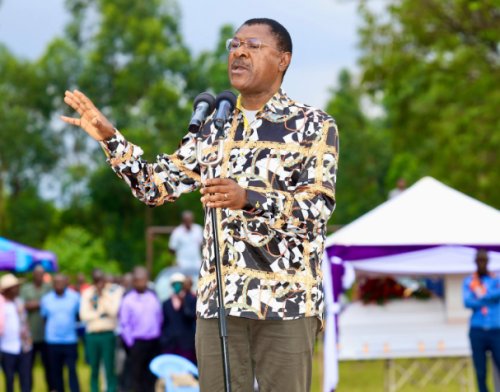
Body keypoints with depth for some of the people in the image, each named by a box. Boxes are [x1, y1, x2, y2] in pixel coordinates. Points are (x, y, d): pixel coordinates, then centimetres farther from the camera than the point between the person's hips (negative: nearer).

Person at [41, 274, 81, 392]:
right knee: (56, 371, 7)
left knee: (72, 369, -6)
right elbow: (44, 317, 12)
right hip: (52, 341, 1)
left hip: (70, 340, -1)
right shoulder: (46, 299, 2)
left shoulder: (75, 297, 0)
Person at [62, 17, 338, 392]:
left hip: (287, 302, -4)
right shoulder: (214, 128, 18)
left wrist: (248, 199, -27)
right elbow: (157, 186, 19)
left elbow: (318, 207, -11)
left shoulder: (315, 126, 2)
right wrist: (110, 138, 5)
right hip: (219, 303, 5)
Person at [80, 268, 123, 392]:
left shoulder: (116, 290, 2)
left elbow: (113, 310, -10)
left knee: (110, 371, -6)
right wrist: (100, 313, -6)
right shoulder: (87, 293, 10)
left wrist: (101, 295, -10)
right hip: (92, 335, 3)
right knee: (94, 371, 7)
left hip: (108, 334, -3)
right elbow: (83, 315, 1)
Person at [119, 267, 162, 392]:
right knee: (138, 375, 1)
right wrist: (131, 343, -6)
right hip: (138, 343, -3)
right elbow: (125, 324, -4)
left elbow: (160, 319, 13)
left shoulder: (154, 298, 8)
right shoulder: (128, 300, -3)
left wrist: (158, 337, 8)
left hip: (154, 343, 3)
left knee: (153, 376, 6)